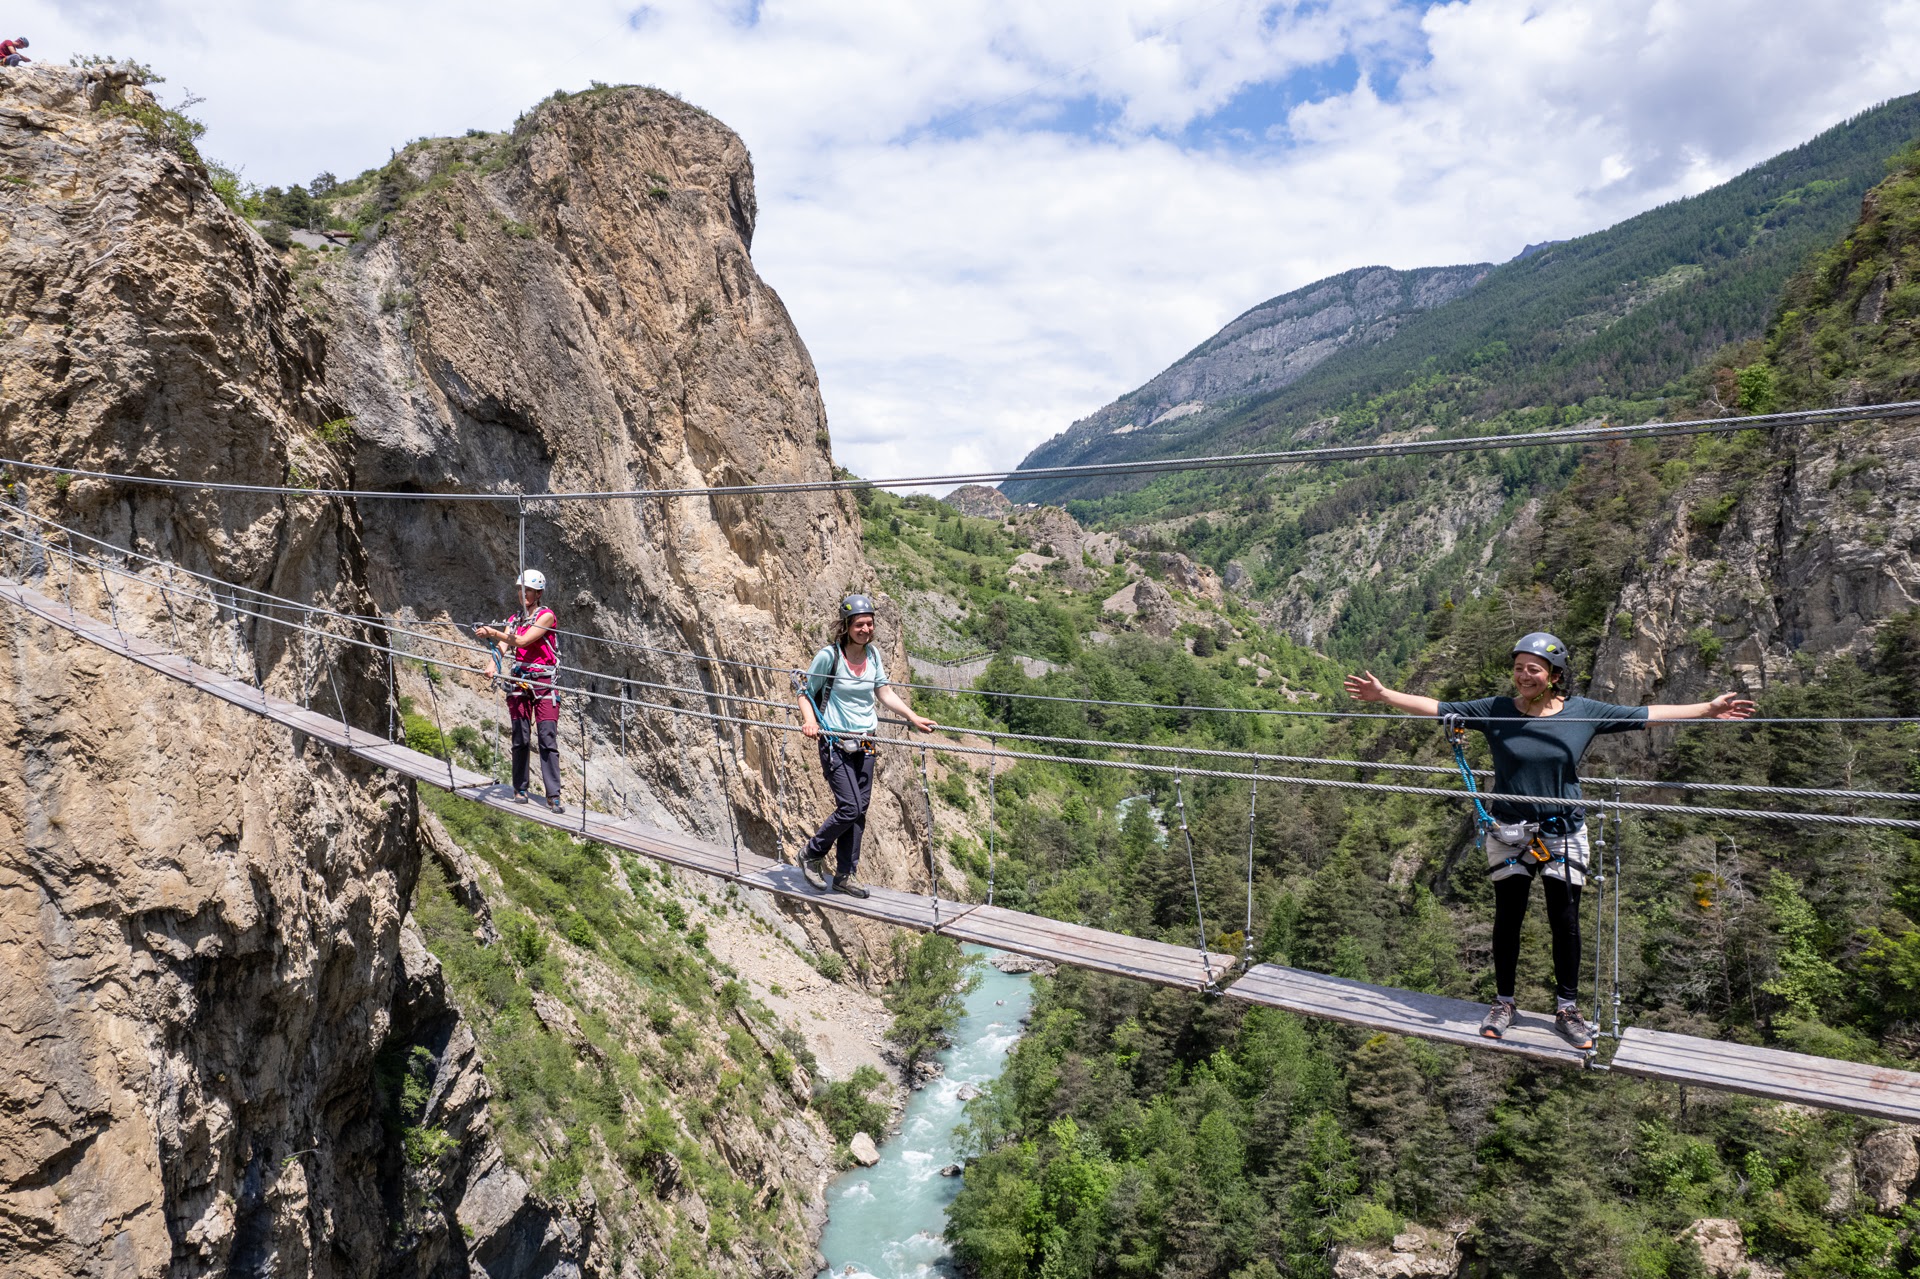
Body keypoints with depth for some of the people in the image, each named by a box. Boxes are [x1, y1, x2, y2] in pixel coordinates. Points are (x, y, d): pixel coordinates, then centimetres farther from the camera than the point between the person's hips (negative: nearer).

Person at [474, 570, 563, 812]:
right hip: (520, 682, 4)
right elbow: (502, 647, 1)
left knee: (547, 739, -9)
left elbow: (523, 641, -13)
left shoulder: (546, 616, -2)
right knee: (520, 738, 4)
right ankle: (520, 789, 13)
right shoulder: (515, 619, 14)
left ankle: (554, 795, -10)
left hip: (544, 684, -4)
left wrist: (494, 633, -22)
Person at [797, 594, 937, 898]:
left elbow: (884, 692, 13)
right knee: (850, 808, -11)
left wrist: (914, 718, 5)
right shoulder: (829, 655, -12)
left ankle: (844, 876, 18)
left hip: (865, 743, 6)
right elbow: (806, 693, -4)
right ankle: (811, 854, 13)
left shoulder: (872, 654, 4)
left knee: (860, 810, 7)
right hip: (835, 743, -6)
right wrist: (810, 721, -22)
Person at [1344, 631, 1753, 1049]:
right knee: (1508, 917, 6)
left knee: (1565, 921, 4)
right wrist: (1383, 695, -9)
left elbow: (1646, 715, 4)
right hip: (1508, 830, 0)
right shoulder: (1493, 711, -5)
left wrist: (1708, 709, 3)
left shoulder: (1584, 713, -2)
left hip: (1563, 831, 1)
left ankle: (1567, 1008, 20)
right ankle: (1503, 1003, 22)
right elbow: (1436, 708, -3)